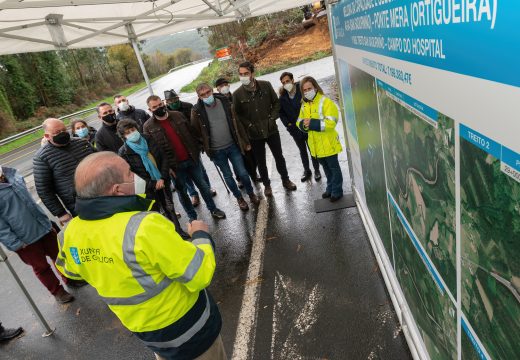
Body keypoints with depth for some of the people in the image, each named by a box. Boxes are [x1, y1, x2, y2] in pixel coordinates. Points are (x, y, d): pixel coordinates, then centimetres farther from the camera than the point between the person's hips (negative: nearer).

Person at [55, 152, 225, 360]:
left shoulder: (72, 233, -14)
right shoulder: (145, 227, -37)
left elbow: (69, 270, 9)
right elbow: (200, 275, -28)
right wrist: (201, 236, -12)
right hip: (184, 324, -5)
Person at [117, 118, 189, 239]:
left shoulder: (148, 140, -3)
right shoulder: (124, 152, -13)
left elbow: (163, 159, -1)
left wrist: (162, 178, -13)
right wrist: (153, 184, -15)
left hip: (163, 181, 4)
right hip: (148, 187, -3)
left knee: (169, 207, 16)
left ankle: (178, 230, 36)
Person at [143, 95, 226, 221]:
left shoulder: (178, 115, 1)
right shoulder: (148, 127, -8)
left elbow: (191, 132, 9)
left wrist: (197, 151, 6)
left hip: (192, 159, 3)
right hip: (174, 165, -2)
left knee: (203, 185, 13)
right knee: (182, 191, 11)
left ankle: (213, 209, 31)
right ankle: (193, 217, 27)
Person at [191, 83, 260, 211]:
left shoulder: (224, 102, -4)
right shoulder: (197, 111, -12)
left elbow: (236, 123, 2)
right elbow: (196, 131, -2)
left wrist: (245, 141, 5)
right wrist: (204, 145, 0)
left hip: (232, 146, 1)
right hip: (216, 151, -1)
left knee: (242, 173, 7)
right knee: (228, 176, 12)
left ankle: (251, 193, 33)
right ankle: (239, 198, 34)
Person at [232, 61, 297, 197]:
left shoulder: (266, 85, -5)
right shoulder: (237, 94, -8)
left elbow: (276, 102, 4)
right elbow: (237, 114, -2)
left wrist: (273, 117, -7)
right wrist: (249, 125, -12)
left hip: (271, 130, 1)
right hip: (254, 134, 0)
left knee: (279, 156, 13)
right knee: (260, 161, 12)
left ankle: (285, 180, 35)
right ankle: (266, 185, 32)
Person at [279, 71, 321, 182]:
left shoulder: (302, 90, -15)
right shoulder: (283, 97, -3)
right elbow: (281, 112, 6)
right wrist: (288, 124, -5)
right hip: (295, 129, 3)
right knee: (302, 151, 18)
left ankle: (317, 170, 27)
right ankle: (307, 171, 34)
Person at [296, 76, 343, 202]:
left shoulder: (325, 102, -16)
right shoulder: (304, 105, 7)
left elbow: (331, 122, -25)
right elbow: (299, 121, 9)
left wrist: (312, 123, -30)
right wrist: (303, 124, -16)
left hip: (328, 143, -7)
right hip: (315, 145, 7)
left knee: (334, 167, 8)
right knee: (326, 168, 22)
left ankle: (337, 191, 21)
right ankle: (330, 188, 38)